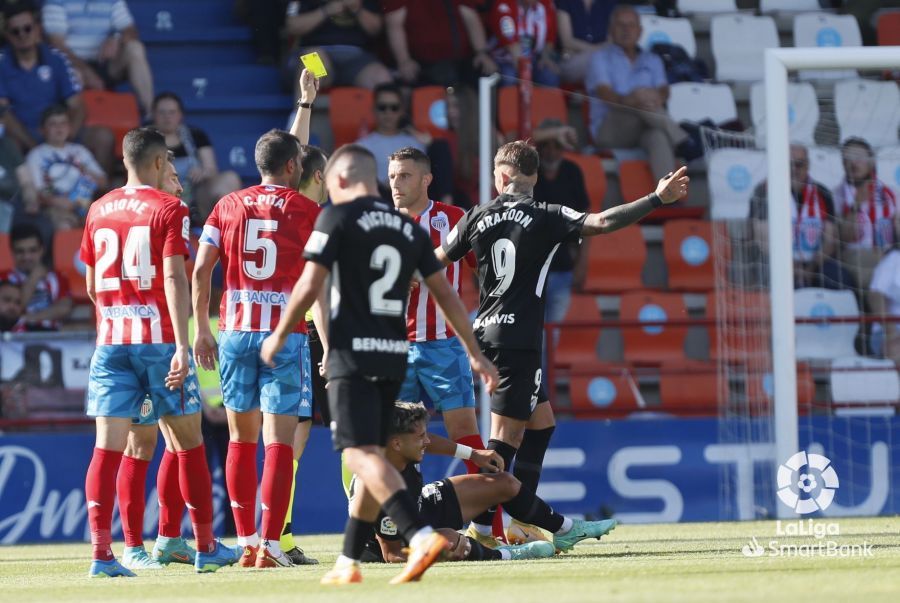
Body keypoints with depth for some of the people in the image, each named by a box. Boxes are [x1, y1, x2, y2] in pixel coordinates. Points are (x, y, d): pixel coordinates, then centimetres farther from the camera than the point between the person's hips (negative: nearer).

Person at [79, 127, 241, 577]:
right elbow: (173, 278, -15)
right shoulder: (169, 209, -5)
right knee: (188, 442, 10)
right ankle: (206, 548, 18)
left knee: (107, 447, -3)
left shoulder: (99, 211, 10)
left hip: (110, 340, 4)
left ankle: (101, 553, -14)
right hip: (158, 339, -4)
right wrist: (182, 346, -19)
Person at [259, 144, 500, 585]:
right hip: (394, 355, 7)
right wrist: (474, 353, 19)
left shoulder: (338, 218, -4)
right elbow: (445, 294, 14)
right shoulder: (410, 229, 13)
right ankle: (348, 564, 18)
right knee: (372, 455, 13)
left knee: (361, 454, -13)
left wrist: (279, 336, 4)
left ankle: (421, 536, -32)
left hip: (353, 353, -7)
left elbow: (309, 286, -9)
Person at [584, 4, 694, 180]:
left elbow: (663, 91, 5)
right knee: (638, 106, -36)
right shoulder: (600, 58, 13)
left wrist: (656, 98, -23)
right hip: (610, 130, -2)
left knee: (659, 136, -38)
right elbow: (605, 94, -7)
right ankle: (682, 143, -45)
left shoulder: (652, 61, 26)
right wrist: (628, 100, -31)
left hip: (644, 129, 2)